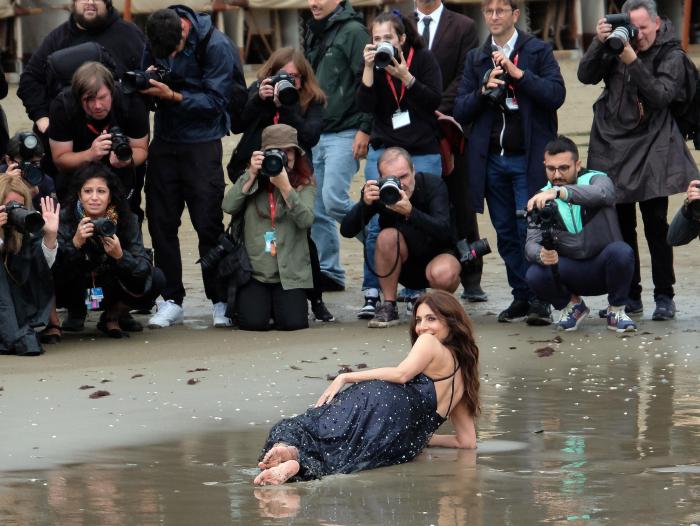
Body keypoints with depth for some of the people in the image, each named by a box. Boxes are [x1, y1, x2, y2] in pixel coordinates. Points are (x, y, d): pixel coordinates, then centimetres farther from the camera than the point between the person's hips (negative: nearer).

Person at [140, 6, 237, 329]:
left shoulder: (215, 45, -15)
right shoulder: (155, 42, 0)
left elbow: (216, 101, -16)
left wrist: (172, 96, -25)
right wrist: (147, 84, -15)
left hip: (202, 142, -5)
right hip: (164, 141, 5)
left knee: (208, 224, -4)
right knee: (161, 222, 4)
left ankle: (220, 302, 4)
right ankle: (171, 302, 11)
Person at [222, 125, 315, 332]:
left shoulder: (305, 184, 5)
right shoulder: (254, 181, 9)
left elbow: (306, 220, -12)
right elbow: (228, 206, -7)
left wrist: (284, 186, -19)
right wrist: (251, 175, -12)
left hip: (290, 273, 0)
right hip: (254, 270, 0)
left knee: (292, 322, -17)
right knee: (253, 321, -18)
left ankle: (281, 302, 19)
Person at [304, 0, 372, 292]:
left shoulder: (353, 32, -9)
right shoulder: (312, 33, 16)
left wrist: (365, 129, -18)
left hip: (344, 134, -8)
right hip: (315, 134, 8)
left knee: (334, 200, -18)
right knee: (317, 209, 6)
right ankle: (328, 272, 12)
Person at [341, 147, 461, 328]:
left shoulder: (433, 184, -18)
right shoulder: (378, 191, -13)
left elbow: (443, 230, -32)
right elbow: (347, 231, -19)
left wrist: (410, 212, -47)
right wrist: (365, 203, -37)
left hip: (438, 255, -2)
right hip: (405, 266, 2)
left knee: (443, 275, -36)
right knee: (387, 237, -29)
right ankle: (388, 307, -18)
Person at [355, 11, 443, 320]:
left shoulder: (423, 60, 0)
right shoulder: (374, 65, 6)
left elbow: (434, 100, -8)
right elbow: (365, 105, -6)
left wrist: (405, 76, -18)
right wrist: (369, 68, -16)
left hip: (423, 153, -1)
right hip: (383, 151, 1)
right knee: (376, 223, -9)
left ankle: (415, 292, 3)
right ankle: (372, 294, -5)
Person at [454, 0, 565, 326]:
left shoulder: (538, 52, 2)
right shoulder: (476, 58, 13)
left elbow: (556, 94, -10)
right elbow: (461, 111, 8)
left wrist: (518, 73, -16)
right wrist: (484, 89, -9)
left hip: (528, 159, -4)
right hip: (491, 159, 4)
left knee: (529, 229, -10)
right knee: (506, 234, 5)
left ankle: (540, 300, -6)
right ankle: (521, 296, 11)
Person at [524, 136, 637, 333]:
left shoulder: (597, 179, -11)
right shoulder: (541, 199, -3)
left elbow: (600, 193, -38)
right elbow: (531, 243, -14)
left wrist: (558, 191, -55)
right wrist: (541, 255, -40)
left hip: (603, 270, -2)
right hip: (568, 271, 2)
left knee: (621, 251, -34)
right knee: (535, 275, -28)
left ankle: (616, 311, -7)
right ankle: (571, 305, 6)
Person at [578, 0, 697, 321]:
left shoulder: (671, 55, -3)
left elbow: (660, 96, -16)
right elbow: (586, 76, -3)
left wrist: (633, 62, -24)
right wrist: (600, 44, -18)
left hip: (652, 149, -3)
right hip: (612, 144, 3)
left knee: (656, 225, -5)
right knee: (621, 226, 4)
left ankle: (664, 297, 2)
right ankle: (630, 296, 11)